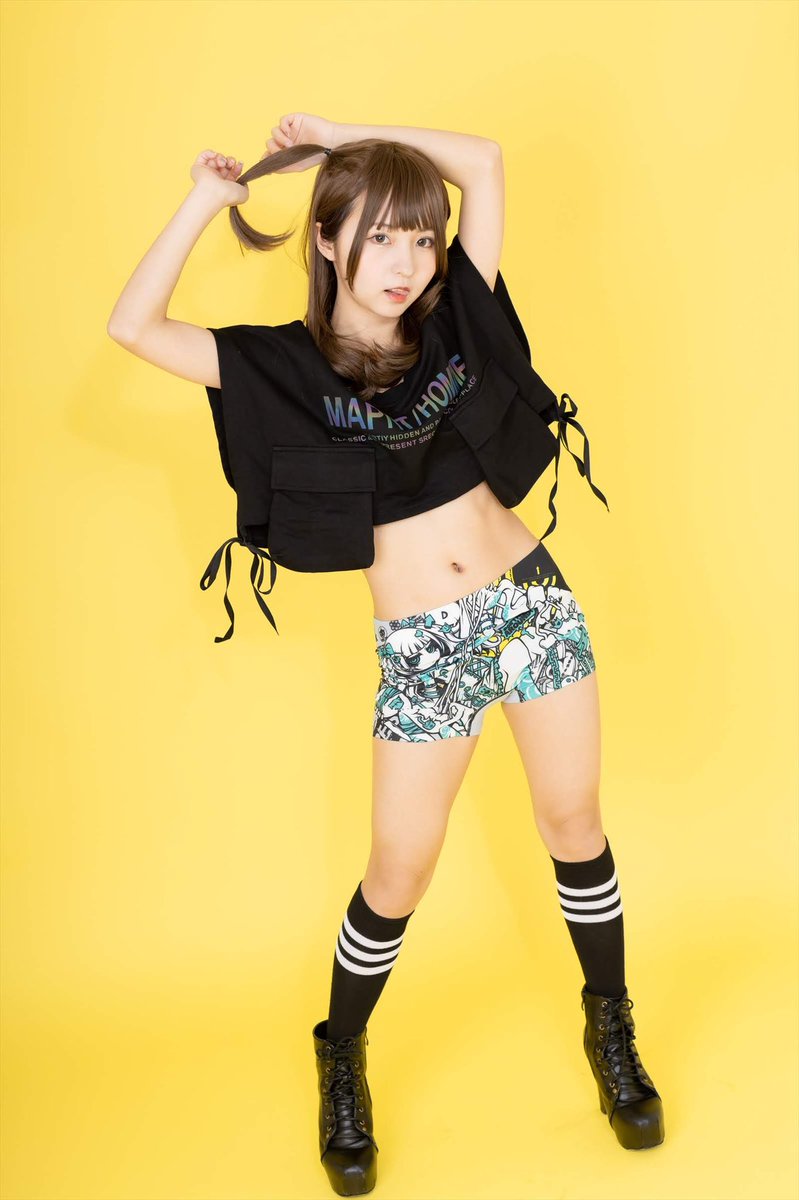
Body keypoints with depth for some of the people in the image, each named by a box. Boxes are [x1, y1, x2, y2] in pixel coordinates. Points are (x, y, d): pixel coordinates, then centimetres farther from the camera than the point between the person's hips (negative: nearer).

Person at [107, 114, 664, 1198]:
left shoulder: (453, 322, 2)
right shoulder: (286, 367, -4)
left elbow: (484, 161, 5)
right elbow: (134, 327, -13)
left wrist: (341, 134, 5)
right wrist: (205, 202, -7)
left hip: (534, 600, 3)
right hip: (422, 649, -2)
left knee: (574, 822, 12)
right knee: (400, 869, 4)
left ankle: (612, 1032, 35)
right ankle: (342, 1064, 30)